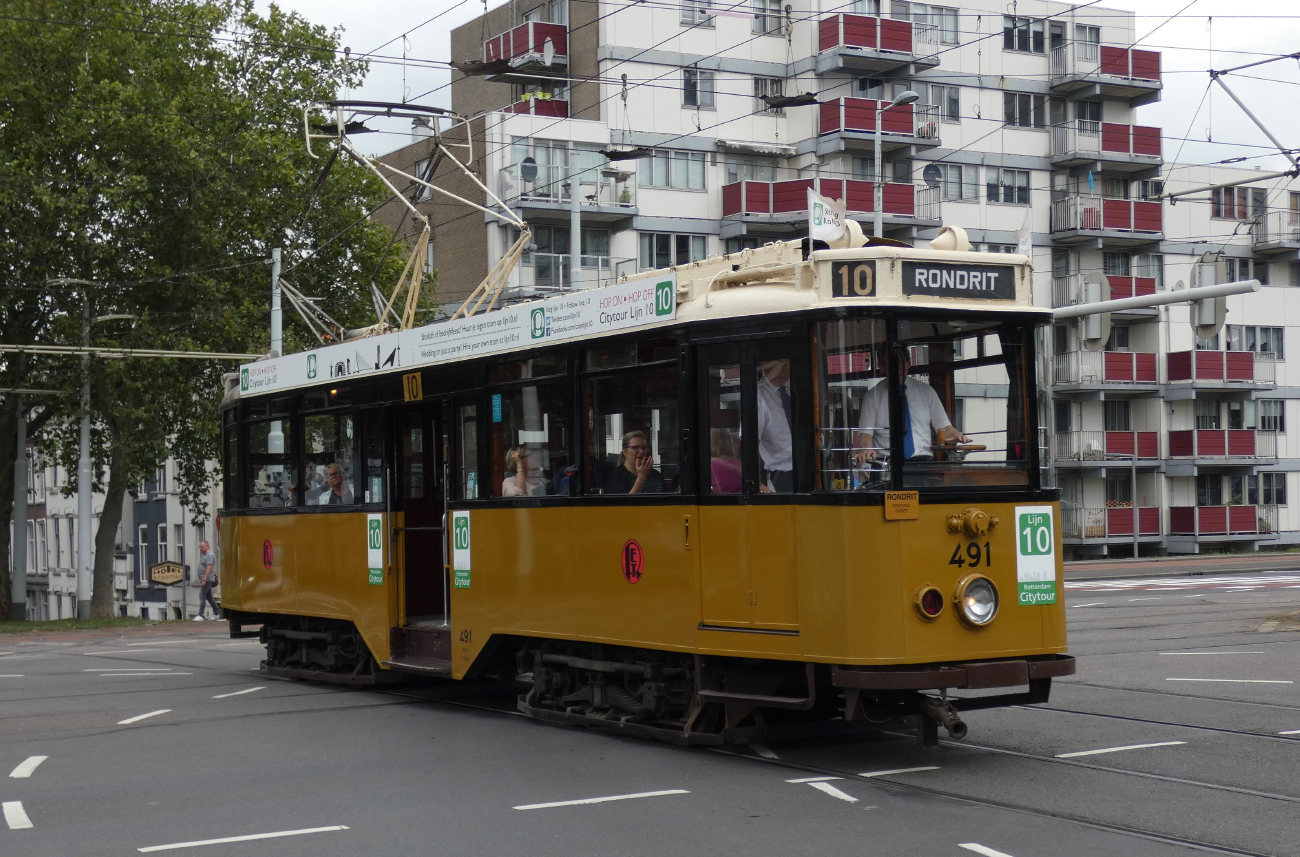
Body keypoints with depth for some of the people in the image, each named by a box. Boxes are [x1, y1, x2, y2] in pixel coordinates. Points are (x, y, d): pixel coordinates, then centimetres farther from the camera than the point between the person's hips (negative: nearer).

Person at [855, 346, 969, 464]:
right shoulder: (874, 396, 9)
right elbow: (865, 433, 2)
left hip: (922, 460, 0)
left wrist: (956, 435, -8)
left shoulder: (926, 391, 14)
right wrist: (867, 448, -21)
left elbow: (944, 428, 14)